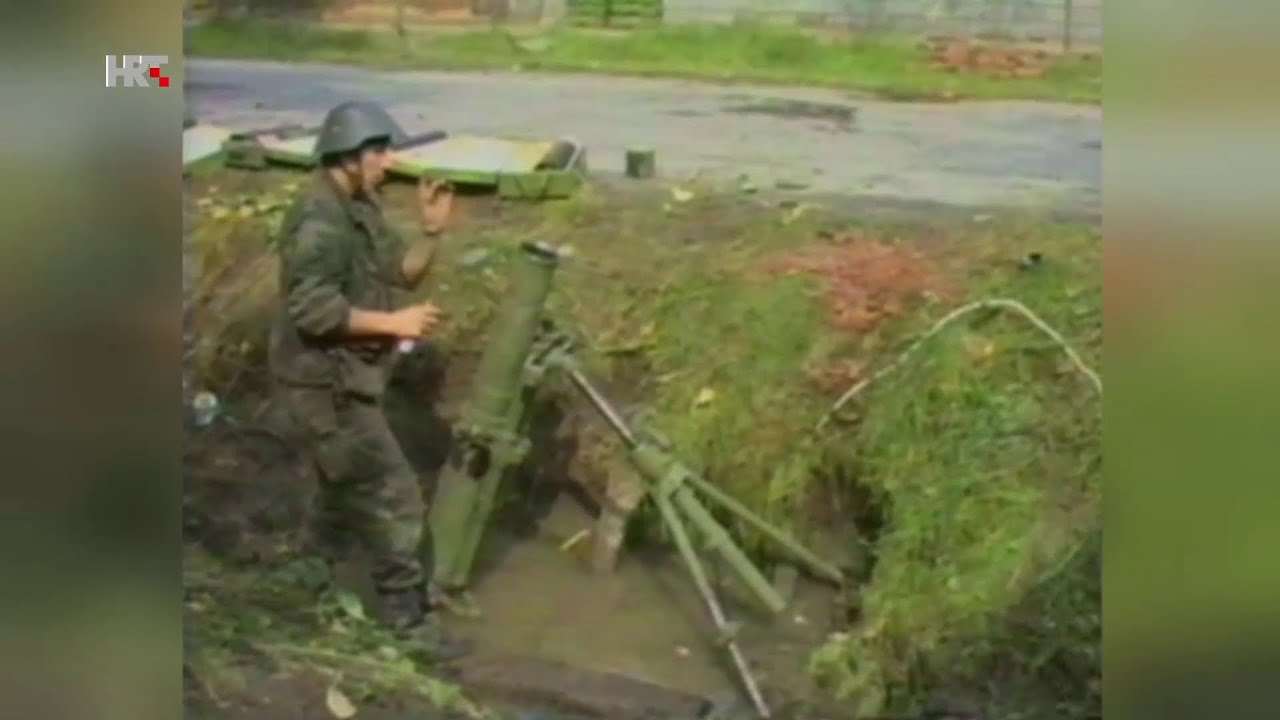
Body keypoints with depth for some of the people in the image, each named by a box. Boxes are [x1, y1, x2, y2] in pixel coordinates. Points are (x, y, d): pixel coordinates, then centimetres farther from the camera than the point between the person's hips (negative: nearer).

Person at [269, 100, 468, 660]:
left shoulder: (362, 206, 8)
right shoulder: (319, 221, -24)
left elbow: (402, 272, 9)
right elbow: (311, 309, -30)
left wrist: (431, 232, -9)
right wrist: (393, 322, -28)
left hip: (346, 376, 11)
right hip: (325, 381, -11)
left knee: (347, 487, 27)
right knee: (392, 495, -7)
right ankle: (408, 617, 4)